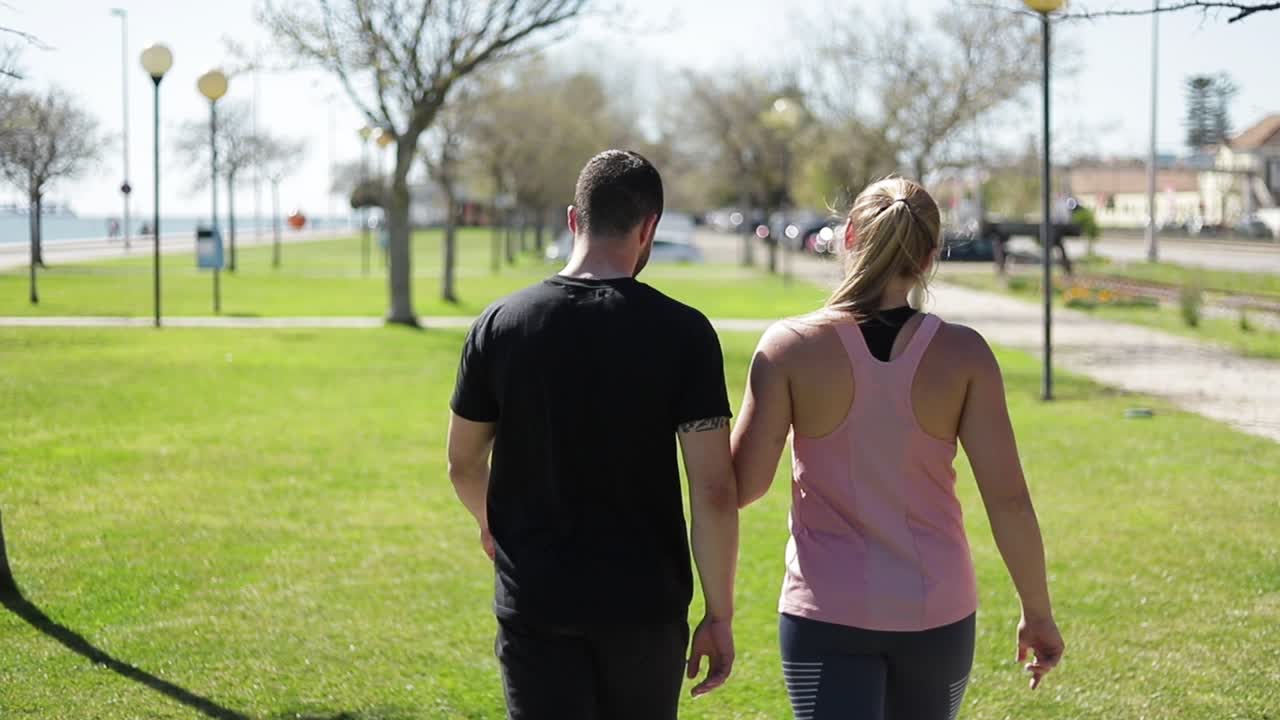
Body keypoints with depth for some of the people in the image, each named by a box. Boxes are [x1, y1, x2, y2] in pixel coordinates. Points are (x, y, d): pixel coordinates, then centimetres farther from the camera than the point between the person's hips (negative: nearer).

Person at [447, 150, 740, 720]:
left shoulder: (500, 326, -3)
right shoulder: (682, 332, -9)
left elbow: (463, 465, 9)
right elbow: (714, 490, -12)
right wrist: (720, 614, -2)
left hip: (534, 605, 1)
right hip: (644, 607, 0)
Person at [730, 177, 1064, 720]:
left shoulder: (791, 347, -10)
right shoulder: (962, 354, -7)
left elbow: (743, 485, -10)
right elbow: (1008, 498, -8)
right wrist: (1038, 612, 4)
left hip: (828, 611, -2)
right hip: (936, 612, 2)